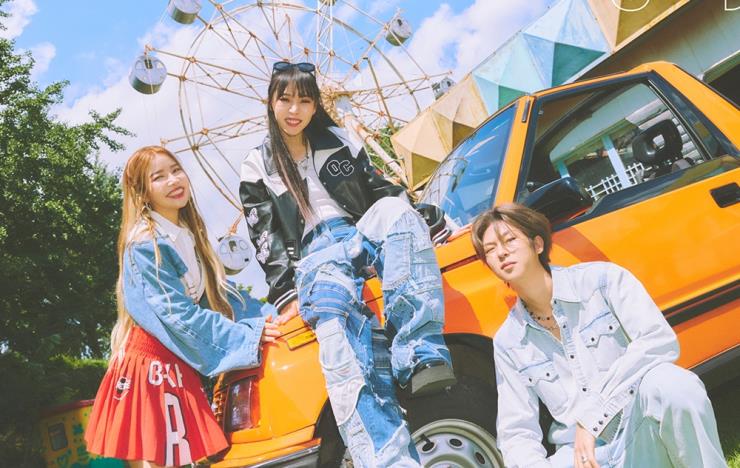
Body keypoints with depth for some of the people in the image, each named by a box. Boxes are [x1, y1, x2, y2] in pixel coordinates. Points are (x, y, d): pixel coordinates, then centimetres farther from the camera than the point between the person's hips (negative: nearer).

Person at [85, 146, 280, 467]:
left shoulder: (187, 235, 11)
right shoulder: (144, 245, -15)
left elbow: (214, 292, 14)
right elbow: (177, 313, -19)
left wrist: (264, 318, 4)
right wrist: (248, 335, -19)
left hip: (179, 364, 8)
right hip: (150, 361, -7)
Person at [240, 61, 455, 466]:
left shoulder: (338, 141, 21)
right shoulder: (257, 168, 14)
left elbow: (379, 190, 22)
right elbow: (267, 240, 6)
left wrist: (417, 226, 6)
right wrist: (286, 294, -6)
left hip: (364, 235, 3)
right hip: (318, 257, -2)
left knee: (395, 208, -35)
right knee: (342, 342, -35)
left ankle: (420, 356, -43)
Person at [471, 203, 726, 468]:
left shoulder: (601, 279, -4)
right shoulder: (507, 343, 4)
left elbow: (660, 340, -18)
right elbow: (516, 432, 4)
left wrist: (591, 418, -21)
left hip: (647, 435, -2)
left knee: (669, 383, -35)